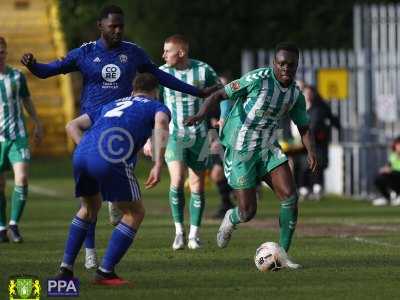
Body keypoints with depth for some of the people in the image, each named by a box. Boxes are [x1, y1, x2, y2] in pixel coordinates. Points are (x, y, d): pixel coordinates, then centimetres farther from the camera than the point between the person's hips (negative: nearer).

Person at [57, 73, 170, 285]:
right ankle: (105, 272, 6)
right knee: (135, 213, 13)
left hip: (81, 155, 6)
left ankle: (65, 268, 26)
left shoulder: (110, 106, 37)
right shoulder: (157, 107, 21)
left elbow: (72, 126, 30)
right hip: (112, 161, -6)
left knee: (90, 207, 31)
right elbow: (161, 124, -4)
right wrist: (158, 165, -11)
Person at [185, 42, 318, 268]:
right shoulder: (258, 79, -18)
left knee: (290, 196, -13)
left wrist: (311, 151, -10)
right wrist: (202, 114, -32)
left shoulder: (296, 95, 2)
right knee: (248, 212, -6)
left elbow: (304, 127, 10)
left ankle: (283, 253, -2)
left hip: (268, 148, 5)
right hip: (240, 150, -5)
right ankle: (231, 220, 34)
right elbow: (220, 95, -14)